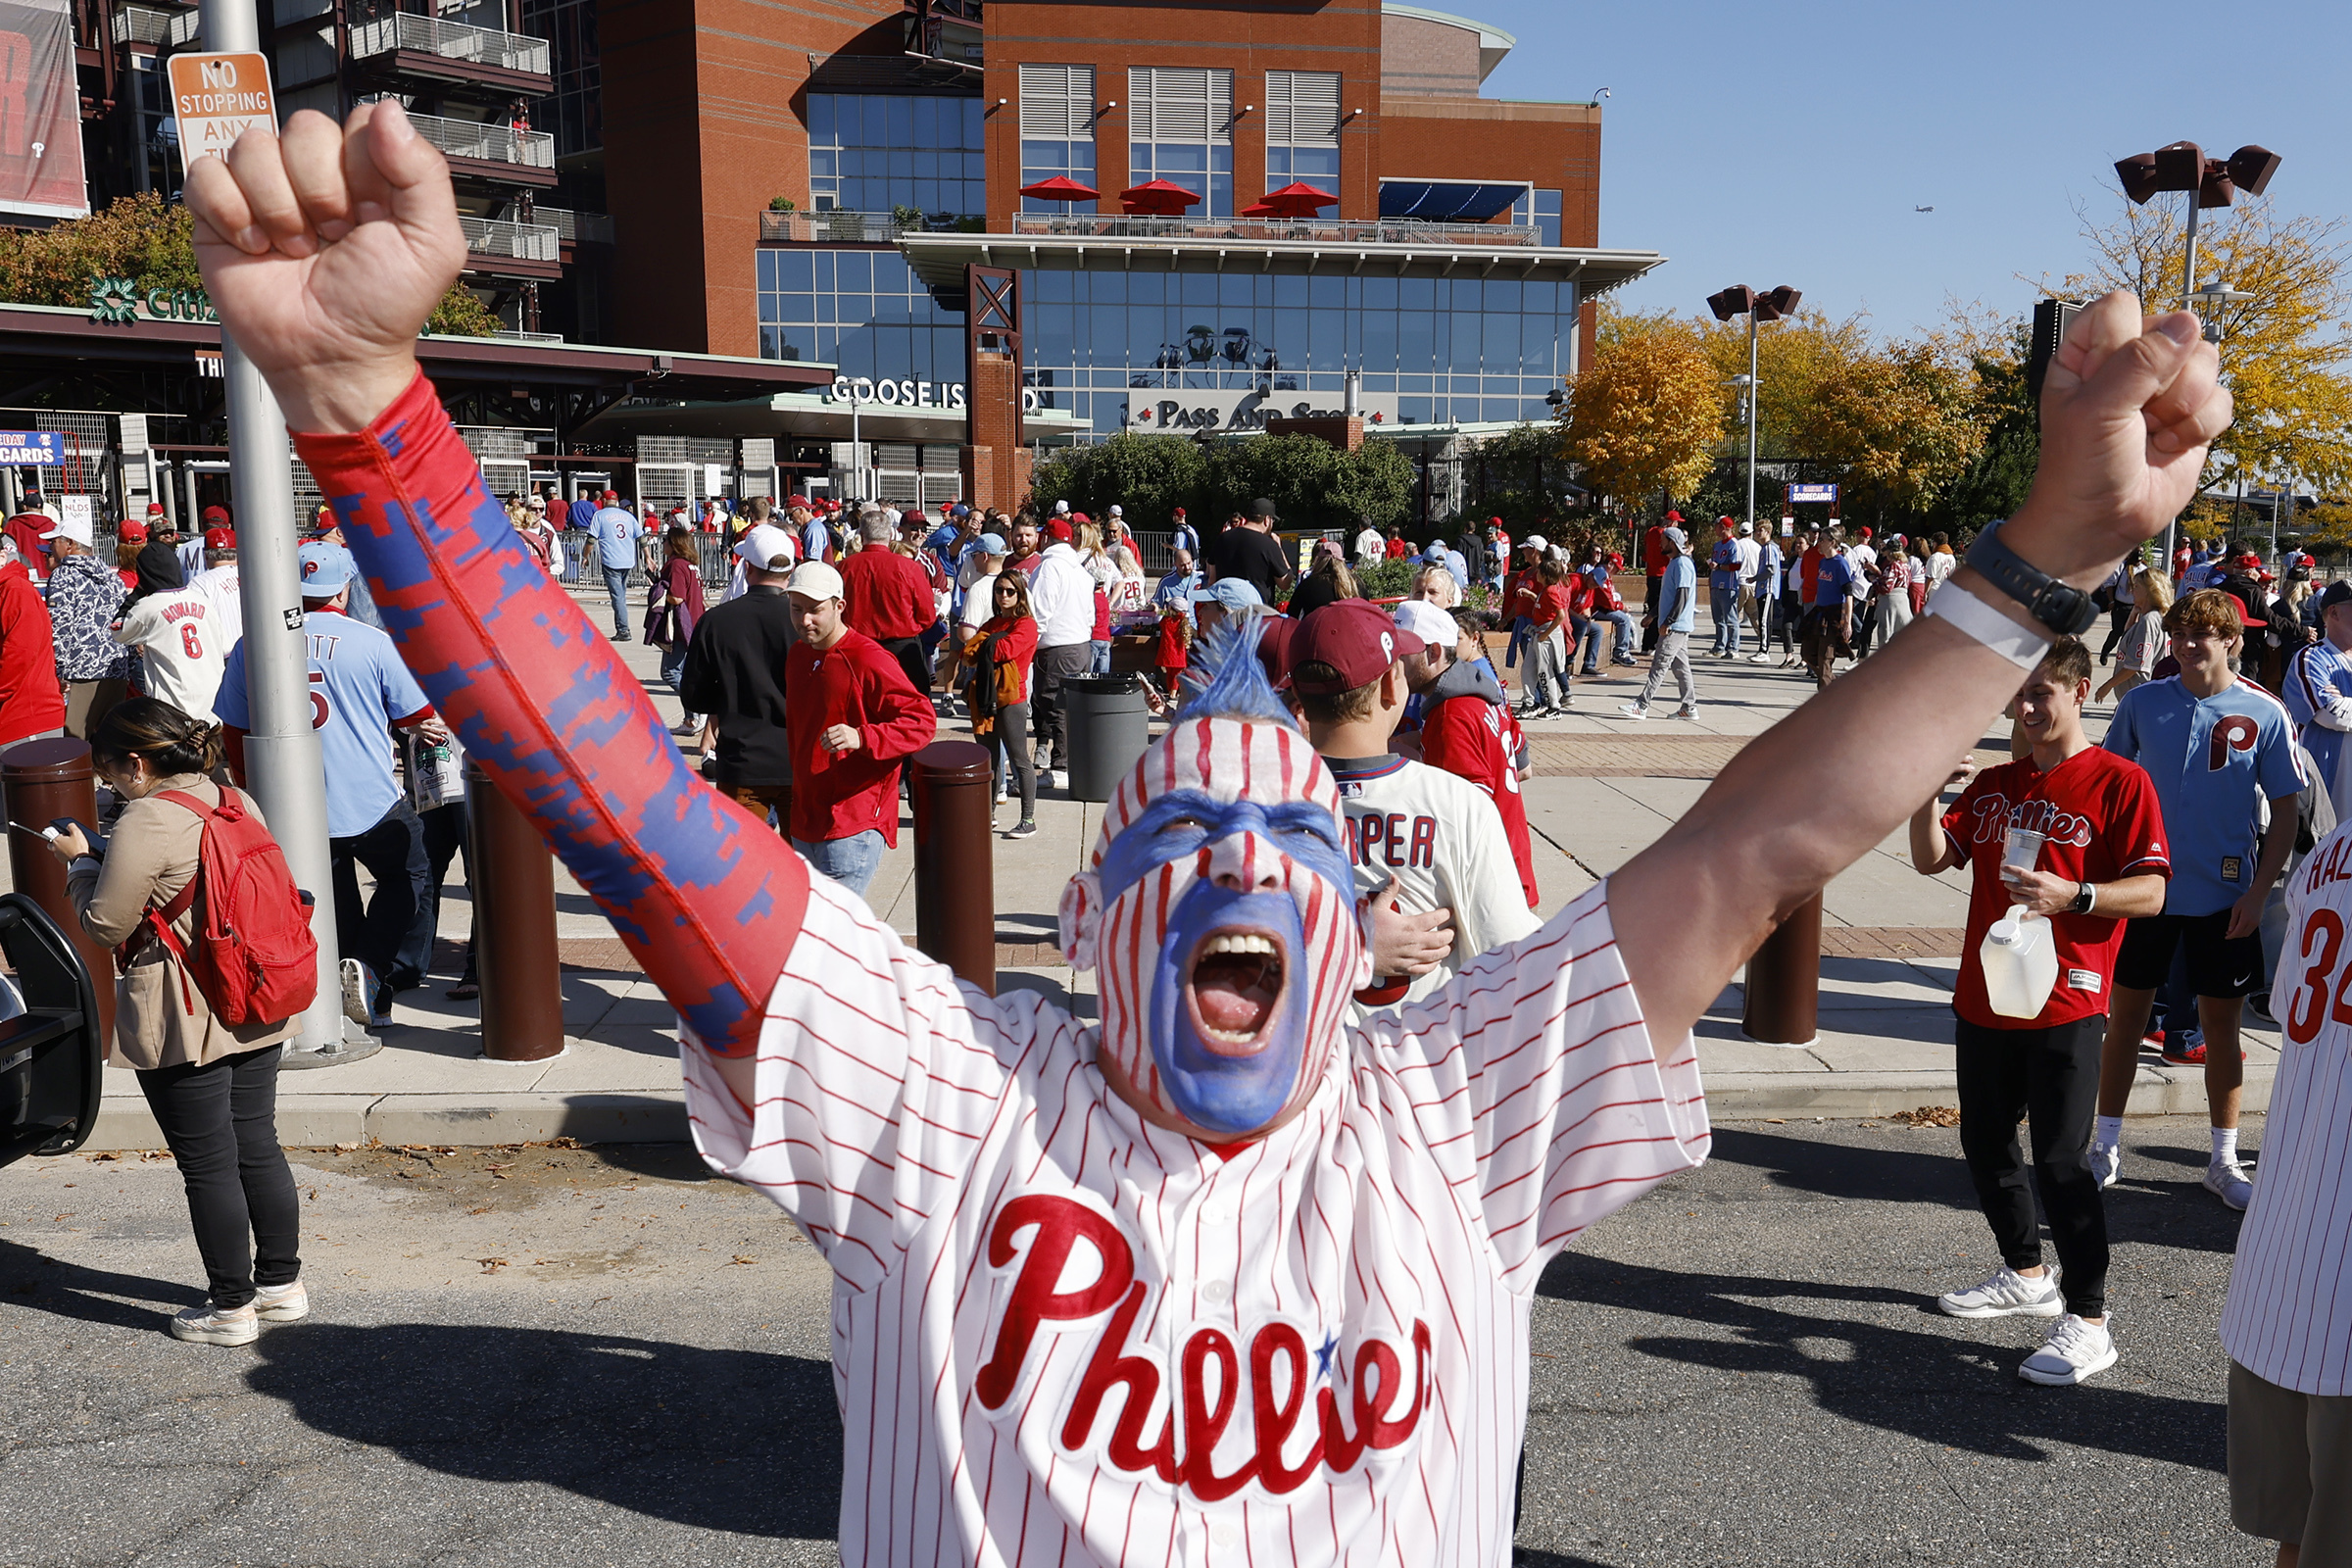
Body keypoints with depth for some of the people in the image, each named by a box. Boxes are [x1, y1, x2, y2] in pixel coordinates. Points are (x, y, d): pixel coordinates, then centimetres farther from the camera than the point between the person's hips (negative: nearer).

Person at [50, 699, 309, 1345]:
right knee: (258, 1146, 16)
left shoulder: (146, 821, -17)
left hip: (183, 1024, -8)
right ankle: (282, 1282, 25)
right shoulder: (240, 803, 6)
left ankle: (231, 1306, 14)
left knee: (207, 1164, 3)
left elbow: (105, 924, -13)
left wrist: (80, 861, 4)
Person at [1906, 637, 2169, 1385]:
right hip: (1983, 1000, 7)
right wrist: (1929, 785, -10)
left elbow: (2149, 892, -9)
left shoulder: (2118, 782, -5)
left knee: (2060, 1158, -7)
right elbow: (1931, 859, 4)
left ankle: (2088, 1322, 3)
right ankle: (2026, 1274, 36)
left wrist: (2072, 895, -25)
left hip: (2064, 1006, -7)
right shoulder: (1992, 784, 12)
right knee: (1985, 1145, 16)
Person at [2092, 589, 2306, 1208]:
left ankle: (2224, 1162, 23)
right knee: (2126, 1012, 8)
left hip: (2225, 897, -1)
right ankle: (2106, 1146, 21)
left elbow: (2285, 815, -1)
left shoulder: (2265, 715, -6)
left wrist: (2257, 893, -8)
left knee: (2220, 1023, 9)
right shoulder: (2143, 703, -2)